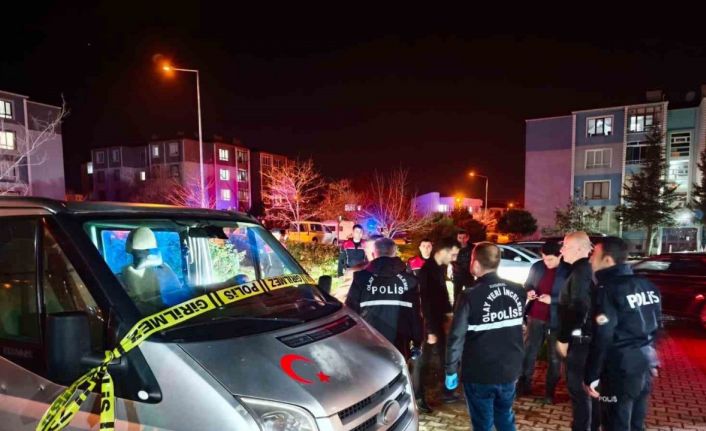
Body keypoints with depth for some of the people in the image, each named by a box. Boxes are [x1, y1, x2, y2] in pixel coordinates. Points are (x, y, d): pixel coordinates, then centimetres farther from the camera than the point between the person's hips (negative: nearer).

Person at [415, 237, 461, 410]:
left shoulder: (441, 267, 5)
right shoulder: (427, 270, -22)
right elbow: (426, 302, -23)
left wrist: (448, 312, 11)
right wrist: (431, 330, -22)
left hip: (438, 321, 9)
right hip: (428, 323, -9)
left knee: (446, 357, 16)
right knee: (424, 360, 4)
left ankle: (447, 393, 31)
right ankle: (418, 397, 19)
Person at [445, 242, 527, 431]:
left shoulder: (470, 296, -18)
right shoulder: (518, 291, -2)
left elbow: (457, 337, -16)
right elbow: (518, 329, 9)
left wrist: (451, 370, -6)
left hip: (479, 374, -4)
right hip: (509, 371, 5)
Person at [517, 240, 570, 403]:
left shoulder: (568, 271, -11)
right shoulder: (536, 267, 2)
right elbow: (527, 285, 14)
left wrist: (552, 299, -22)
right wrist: (528, 292, -8)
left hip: (555, 320, -3)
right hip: (535, 317, 4)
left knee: (554, 357, 10)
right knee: (528, 351, 11)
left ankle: (550, 391, 24)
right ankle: (524, 384, 26)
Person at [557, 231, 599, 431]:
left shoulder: (580, 272, -19)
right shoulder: (589, 269, 10)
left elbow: (576, 309, -25)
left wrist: (563, 338, -17)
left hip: (580, 338, -10)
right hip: (590, 336, 10)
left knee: (578, 386, 0)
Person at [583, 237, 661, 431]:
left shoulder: (608, 290, -18)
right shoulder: (647, 286, 6)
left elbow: (602, 339, -21)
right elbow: (656, 325, 15)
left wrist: (591, 376, -14)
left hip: (621, 368, -8)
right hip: (646, 363, 8)